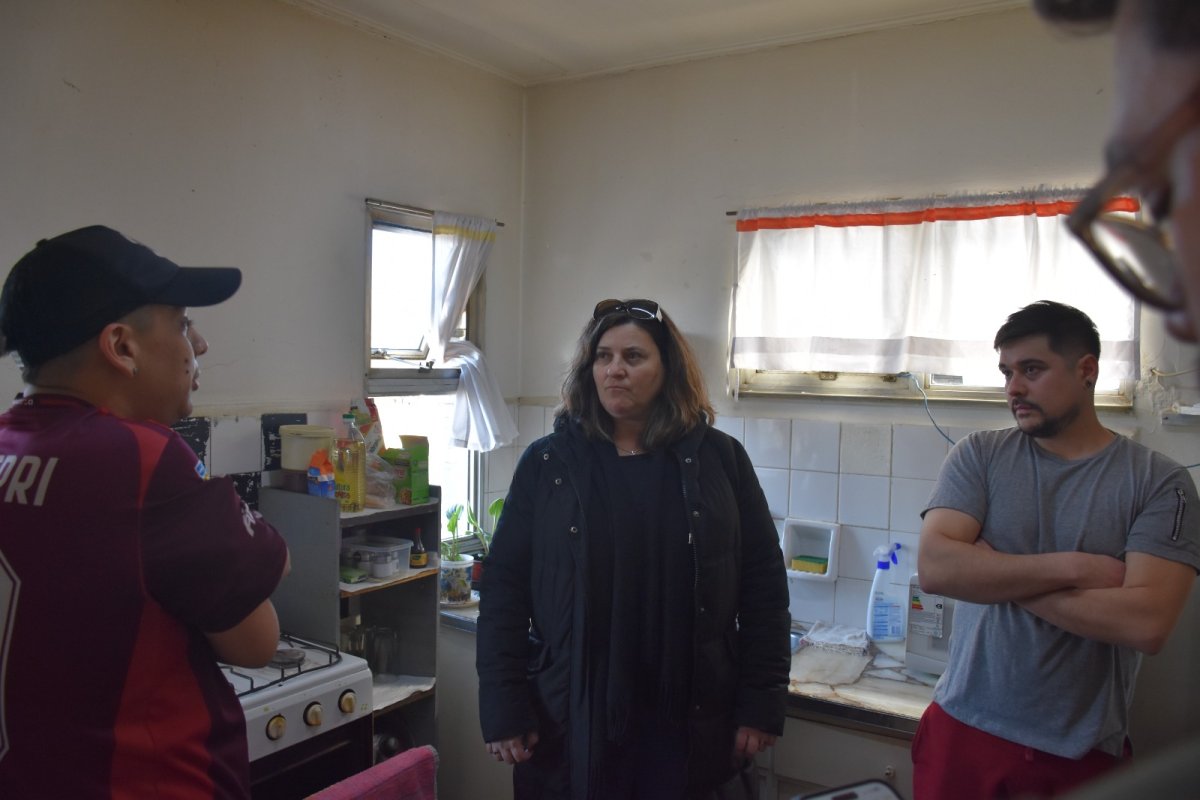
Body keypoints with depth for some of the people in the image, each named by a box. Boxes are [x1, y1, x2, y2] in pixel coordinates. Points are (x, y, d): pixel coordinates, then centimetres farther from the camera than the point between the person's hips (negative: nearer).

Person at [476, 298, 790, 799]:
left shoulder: (718, 459, -1)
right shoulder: (546, 463, -2)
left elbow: (764, 585, 1)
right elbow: (503, 590, -1)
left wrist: (761, 704, -2)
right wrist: (503, 711, -6)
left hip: (690, 724, 1)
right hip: (570, 722, 0)